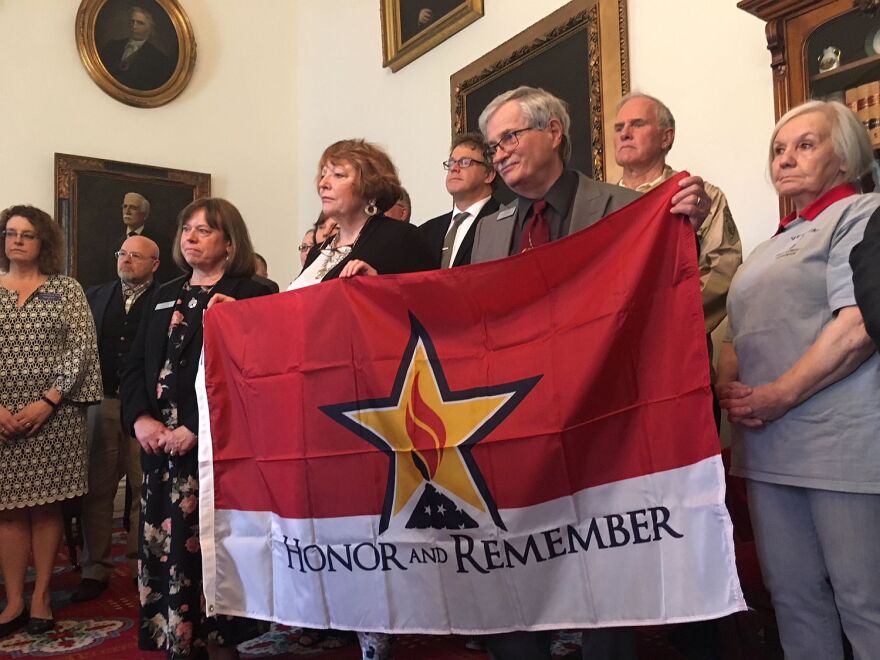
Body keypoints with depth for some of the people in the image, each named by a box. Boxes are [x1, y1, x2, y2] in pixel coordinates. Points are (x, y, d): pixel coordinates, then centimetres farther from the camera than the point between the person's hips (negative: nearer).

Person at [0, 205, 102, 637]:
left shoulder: (67, 289, 4)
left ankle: (41, 597, 15)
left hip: (54, 414, -1)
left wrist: (47, 401, -12)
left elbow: (80, 349, -4)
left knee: (46, 506, 5)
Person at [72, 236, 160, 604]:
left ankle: (142, 564, 17)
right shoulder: (95, 296, 15)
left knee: (145, 489, 4)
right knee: (96, 490, 7)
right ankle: (95, 570, 18)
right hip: (102, 402, 4)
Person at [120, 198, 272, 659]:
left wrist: (196, 428, -19)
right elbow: (135, 366, 14)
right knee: (161, 547, 10)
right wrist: (141, 419, -4)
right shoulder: (164, 296, 18)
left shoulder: (251, 295, -3)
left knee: (207, 547, -2)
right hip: (160, 444, 6)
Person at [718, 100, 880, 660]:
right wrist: (728, 387, 2)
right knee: (792, 595, 12)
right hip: (769, 445, 7)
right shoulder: (770, 248, 22)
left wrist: (779, 395, -16)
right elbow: (741, 336, 22)